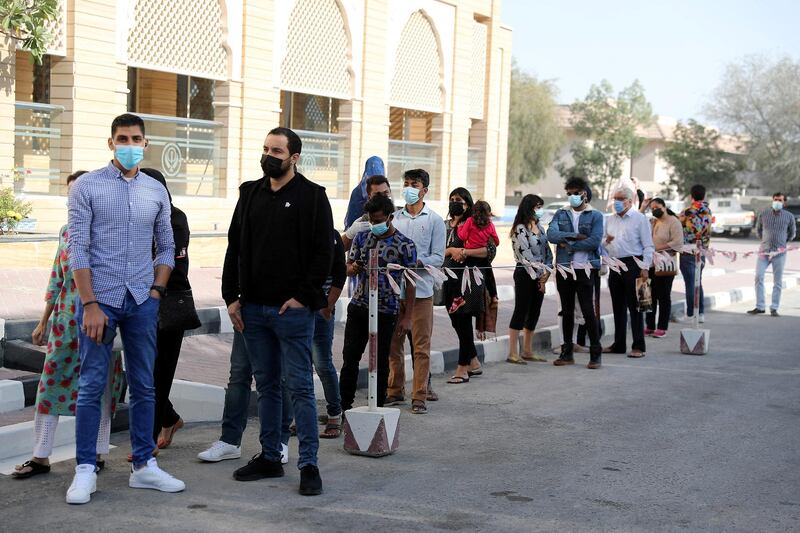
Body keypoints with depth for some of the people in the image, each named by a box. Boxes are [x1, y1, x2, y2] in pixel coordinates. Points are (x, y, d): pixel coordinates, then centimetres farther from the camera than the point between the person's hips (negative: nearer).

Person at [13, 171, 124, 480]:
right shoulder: (67, 232, 11)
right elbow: (56, 280, 16)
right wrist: (43, 322, 17)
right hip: (67, 317, 5)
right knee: (51, 382, 3)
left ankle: (97, 454, 17)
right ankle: (41, 457, 11)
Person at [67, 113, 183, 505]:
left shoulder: (156, 191, 8)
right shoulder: (87, 186, -3)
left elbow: (166, 247, 16)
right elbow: (78, 249, -7)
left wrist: (157, 290, 3)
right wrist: (90, 304, -13)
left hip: (142, 302, 4)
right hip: (99, 299, -4)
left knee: (144, 386, 8)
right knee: (92, 387, 0)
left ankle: (144, 466, 17)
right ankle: (85, 470, 7)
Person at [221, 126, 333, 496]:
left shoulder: (312, 196, -3)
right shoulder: (250, 193, 12)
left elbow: (324, 252, -8)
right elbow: (235, 248, 14)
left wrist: (303, 296, -13)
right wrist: (231, 296, 6)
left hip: (293, 309, -5)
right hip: (253, 309, 6)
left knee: (299, 386, -2)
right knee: (266, 385, 13)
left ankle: (308, 464, 3)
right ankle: (269, 457, 22)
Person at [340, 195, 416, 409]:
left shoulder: (405, 245, -7)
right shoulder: (362, 237, 6)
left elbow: (410, 283, -5)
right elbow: (348, 266, 14)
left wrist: (407, 317, -9)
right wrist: (354, 268, -12)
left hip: (385, 312, -4)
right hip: (358, 306, 4)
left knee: (380, 362, 5)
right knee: (350, 357, 7)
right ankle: (343, 406, 16)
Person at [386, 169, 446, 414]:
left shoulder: (434, 220, 3)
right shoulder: (394, 218, 11)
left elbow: (438, 258, -2)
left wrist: (417, 262, -19)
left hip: (421, 290, -3)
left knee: (421, 346, -1)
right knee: (393, 343, 9)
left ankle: (419, 396, 3)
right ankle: (395, 390, 21)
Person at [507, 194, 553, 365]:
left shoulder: (539, 227, 13)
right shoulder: (520, 229, -12)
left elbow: (547, 250, 12)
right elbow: (526, 255, -16)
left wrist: (547, 271, -3)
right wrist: (540, 275, -12)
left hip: (540, 276, 8)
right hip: (525, 275, -8)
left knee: (534, 313, 10)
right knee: (521, 312, -5)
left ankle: (528, 351, 18)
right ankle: (513, 353, -1)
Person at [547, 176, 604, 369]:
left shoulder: (595, 216, 1)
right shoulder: (561, 214, 11)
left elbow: (594, 241, -13)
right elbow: (551, 234, -6)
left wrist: (568, 244, -9)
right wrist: (575, 236, -13)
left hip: (584, 269, -4)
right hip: (564, 268, 4)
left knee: (588, 310, -6)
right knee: (567, 311, 10)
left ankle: (595, 353, 3)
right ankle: (567, 353, 19)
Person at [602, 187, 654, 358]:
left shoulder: (639, 218, -3)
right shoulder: (610, 220, 15)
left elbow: (648, 246, -6)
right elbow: (603, 241, 23)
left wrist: (645, 268, -15)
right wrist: (606, 241, -2)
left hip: (633, 264, -6)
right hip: (615, 265, 6)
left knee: (634, 306, -5)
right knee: (618, 307, 10)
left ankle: (639, 346, -2)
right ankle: (618, 344, 18)